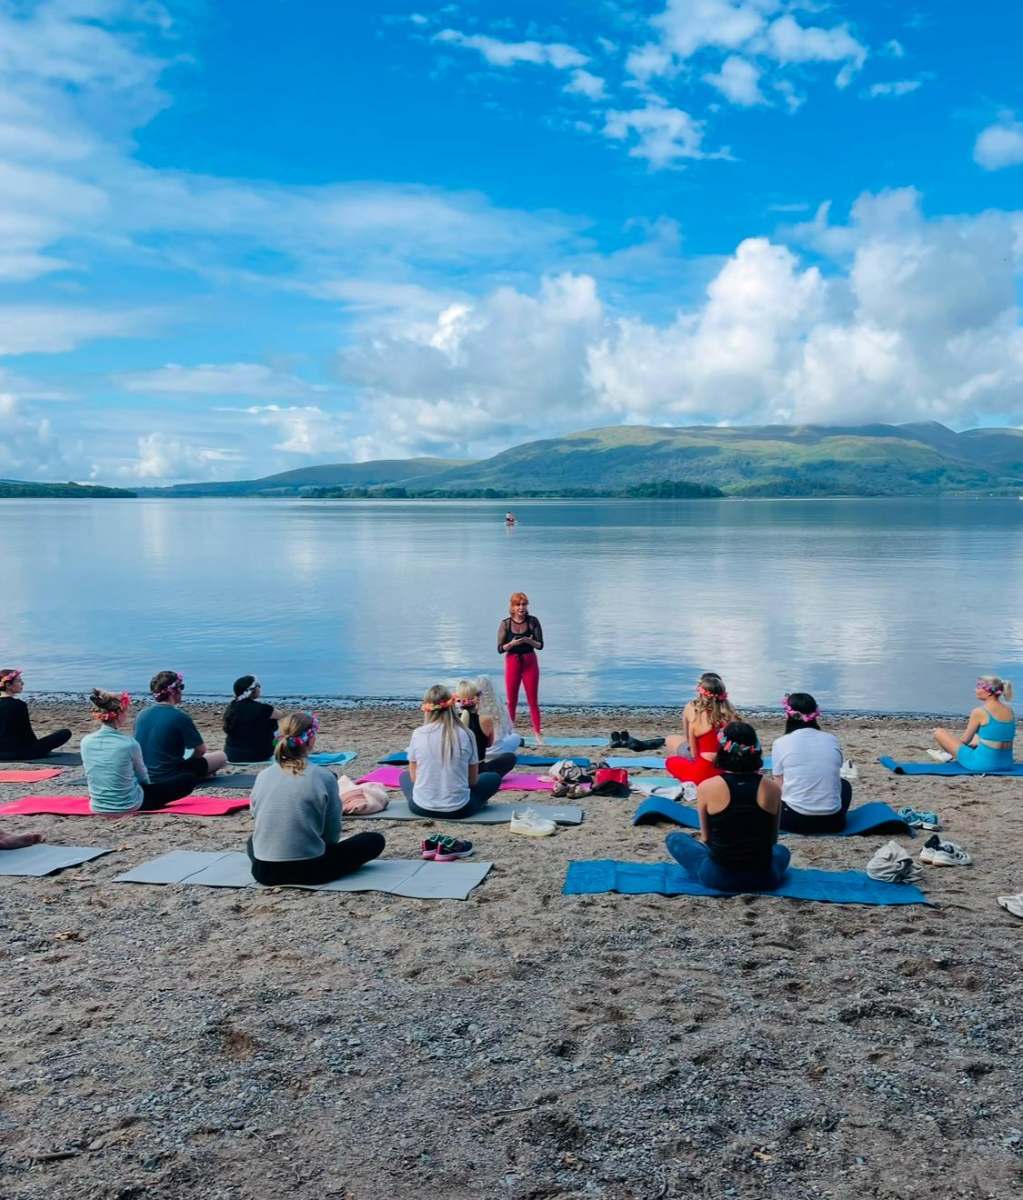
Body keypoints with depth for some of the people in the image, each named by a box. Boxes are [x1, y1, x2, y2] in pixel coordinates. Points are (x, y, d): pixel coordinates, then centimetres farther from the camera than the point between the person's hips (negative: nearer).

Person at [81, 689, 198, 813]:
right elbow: (143, 777, -1)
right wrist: (147, 786, 21)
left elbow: (91, 776, 7)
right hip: (130, 806, -8)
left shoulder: (86, 742, -8)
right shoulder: (129, 743, -19)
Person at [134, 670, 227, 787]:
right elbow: (200, 750, -9)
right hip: (171, 778, -6)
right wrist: (191, 758, 14)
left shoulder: (141, 715, 1)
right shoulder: (180, 717, -18)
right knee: (221, 756, 9)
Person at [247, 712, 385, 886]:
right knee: (375, 841, 12)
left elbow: (258, 824, 9)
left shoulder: (263, 776, -2)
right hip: (308, 871, -4)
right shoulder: (324, 777, -13)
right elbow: (332, 834, -5)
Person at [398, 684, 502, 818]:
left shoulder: (418, 734, -7)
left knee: (404, 776, 33)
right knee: (494, 778, 23)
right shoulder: (465, 734, -8)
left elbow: (413, 777, 2)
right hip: (458, 810, 0)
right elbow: (473, 779, 0)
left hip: (421, 808, 0)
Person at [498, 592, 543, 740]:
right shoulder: (505, 624, -4)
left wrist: (529, 641, -22)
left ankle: (538, 732, 6)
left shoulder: (533, 621, -3)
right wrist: (512, 643, -23)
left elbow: (540, 645, -3)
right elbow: (500, 649, -5)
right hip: (512, 662, 0)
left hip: (530, 662, 0)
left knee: (533, 700, 2)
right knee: (511, 701, 6)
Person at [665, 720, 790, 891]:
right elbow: (772, 840, 6)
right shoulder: (773, 788, -6)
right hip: (763, 878, 2)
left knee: (674, 839, 24)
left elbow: (705, 838, 1)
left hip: (718, 877, -2)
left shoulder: (706, 787, -11)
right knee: (781, 851, 37)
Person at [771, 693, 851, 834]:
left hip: (794, 820, -1)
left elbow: (779, 788, -2)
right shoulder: (832, 740, 3)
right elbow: (831, 778, 13)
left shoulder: (781, 743, -5)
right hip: (832, 822, 2)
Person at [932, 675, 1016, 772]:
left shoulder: (979, 712, -16)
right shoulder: (1010, 711, 3)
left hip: (983, 764, -7)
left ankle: (951, 756, 32)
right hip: (1006, 764, 7)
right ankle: (951, 754, 45)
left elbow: (965, 740, -5)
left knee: (939, 733, 7)